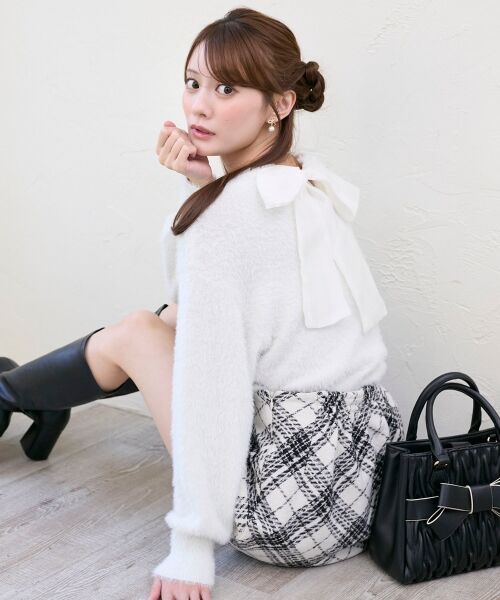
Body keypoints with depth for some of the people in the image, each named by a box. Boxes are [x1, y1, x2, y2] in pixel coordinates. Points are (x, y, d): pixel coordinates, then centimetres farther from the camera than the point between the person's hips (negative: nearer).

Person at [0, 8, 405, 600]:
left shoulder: (233, 206, -17)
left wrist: (191, 549, -16)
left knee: (132, 334, 8)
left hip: (299, 508, -8)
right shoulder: (310, 180, 8)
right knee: (174, 318, 20)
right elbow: (202, 296, 14)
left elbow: (210, 385, -20)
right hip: (364, 465, 8)